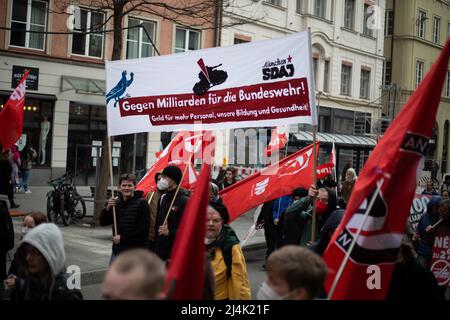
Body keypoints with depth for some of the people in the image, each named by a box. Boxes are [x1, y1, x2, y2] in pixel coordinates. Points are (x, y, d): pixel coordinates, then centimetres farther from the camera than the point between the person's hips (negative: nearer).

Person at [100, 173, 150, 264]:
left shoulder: (141, 203, -9)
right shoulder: (116, 202, 11)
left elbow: (143, 231, -15)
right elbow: (103, 222, 11)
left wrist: (122, 238, -13)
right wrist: (108, 208, -8)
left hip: (135, 253, -6)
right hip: (117, 251, 6)